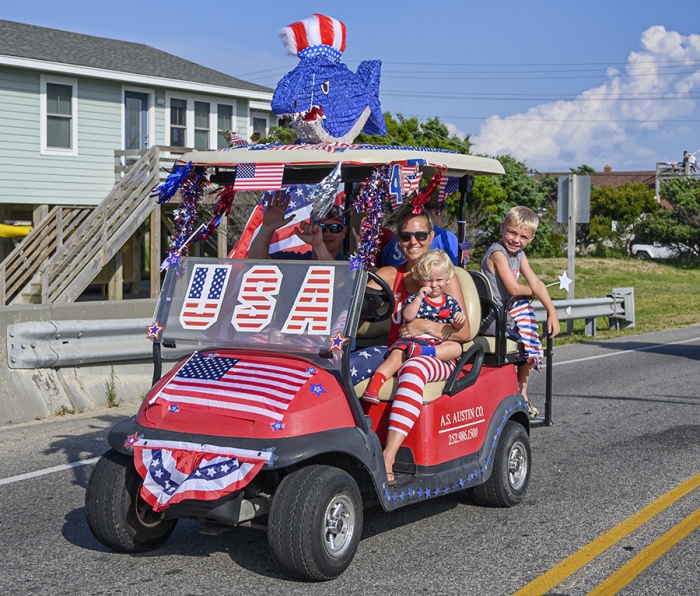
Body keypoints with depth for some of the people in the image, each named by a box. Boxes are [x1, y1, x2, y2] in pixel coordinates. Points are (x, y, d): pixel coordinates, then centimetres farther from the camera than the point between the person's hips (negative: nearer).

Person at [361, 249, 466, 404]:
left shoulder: (450, 302, 16)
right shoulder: (414, 298, 11)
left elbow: (457, 326, 10)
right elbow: (408, 316, -7)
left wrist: (460, 320, -13)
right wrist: (420, 297, -11)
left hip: (438, 343, 2)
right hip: (413, 340, -2)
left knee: (456, 348, -26)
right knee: (396, 356, -27)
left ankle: (423, 352, -44)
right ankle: (373, 386, -38)